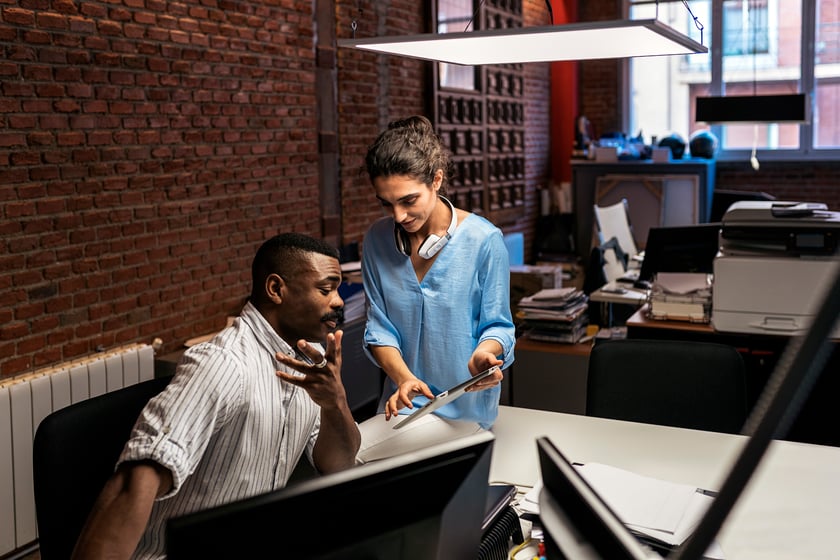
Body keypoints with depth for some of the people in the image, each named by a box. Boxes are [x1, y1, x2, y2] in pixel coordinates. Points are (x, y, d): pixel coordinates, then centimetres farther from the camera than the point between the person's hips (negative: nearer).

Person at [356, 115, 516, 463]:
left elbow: (497, 326, -6)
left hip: (463, 408, -5)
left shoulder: (484, 240, -13)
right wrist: (404, 378, -20)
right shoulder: (377, 240, -1)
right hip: (401, 404, 5)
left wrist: (484, 353, -30)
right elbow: (379, 328, -1)